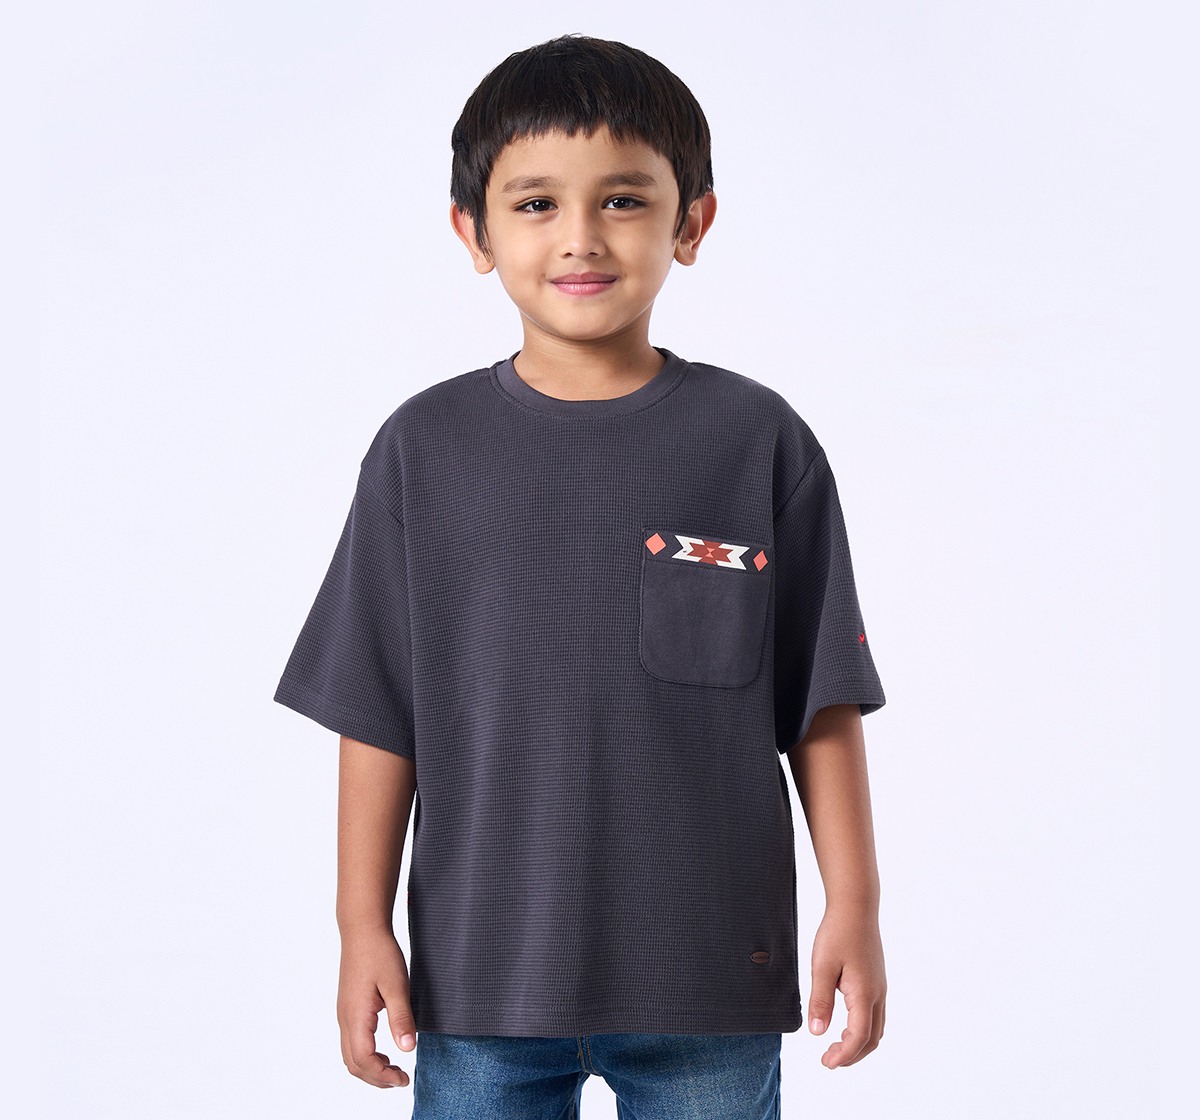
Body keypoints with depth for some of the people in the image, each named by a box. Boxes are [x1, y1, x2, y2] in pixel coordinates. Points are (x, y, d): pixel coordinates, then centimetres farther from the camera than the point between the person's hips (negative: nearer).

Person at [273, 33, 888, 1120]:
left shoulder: (760, 440, -1)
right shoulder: (424, 448, 1)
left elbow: (823, 702, 2)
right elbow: (379, 713, 3)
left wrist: (855, 903, 0)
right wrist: (363, 923, 2)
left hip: (712, 987, 0)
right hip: (479, 981, 1)